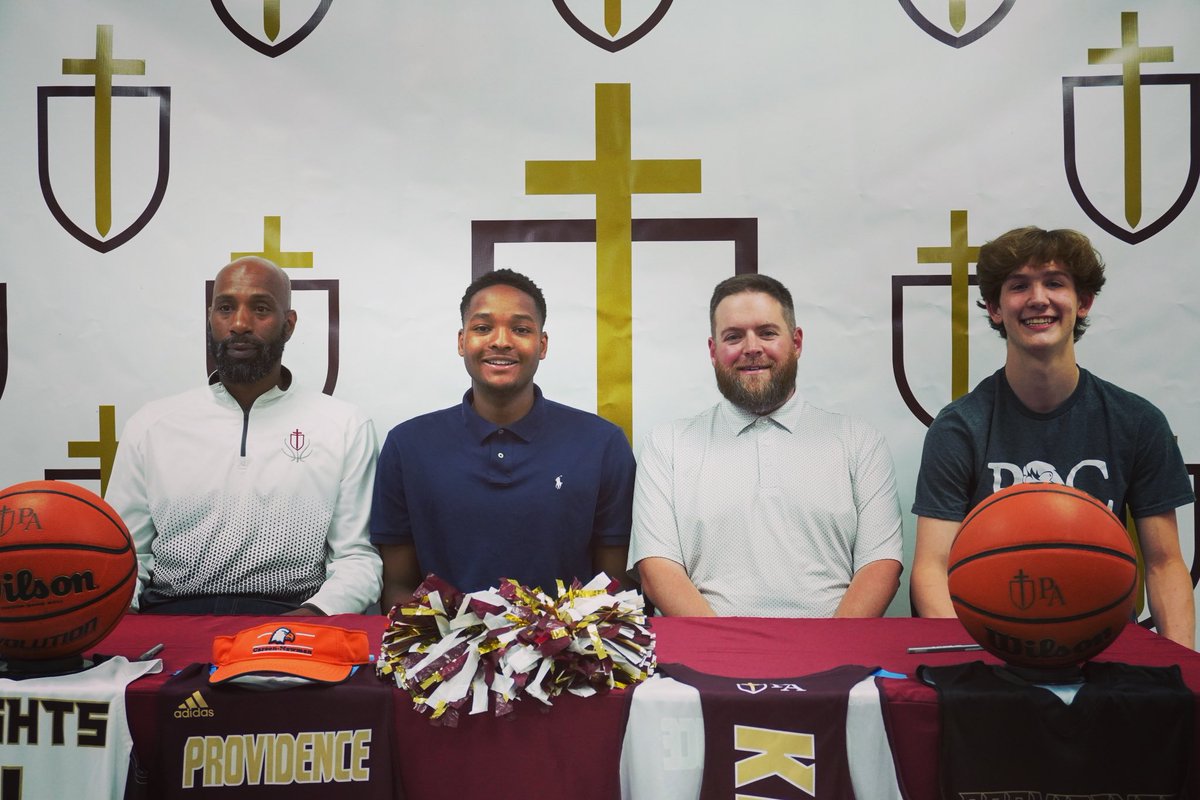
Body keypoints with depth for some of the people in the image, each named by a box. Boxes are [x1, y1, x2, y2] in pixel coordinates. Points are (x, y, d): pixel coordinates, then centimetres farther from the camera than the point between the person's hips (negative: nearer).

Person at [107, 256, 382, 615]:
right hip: (169, 613, 2)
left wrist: (314, 613, -16)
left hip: (289, 615, -1)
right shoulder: (150, 425, 14)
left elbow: (358, 558, 4)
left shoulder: (346, 427, 8)